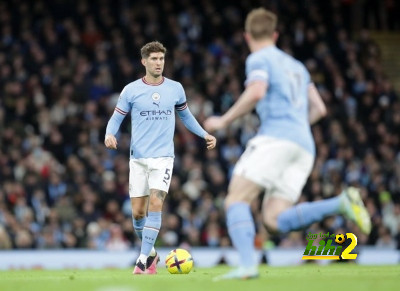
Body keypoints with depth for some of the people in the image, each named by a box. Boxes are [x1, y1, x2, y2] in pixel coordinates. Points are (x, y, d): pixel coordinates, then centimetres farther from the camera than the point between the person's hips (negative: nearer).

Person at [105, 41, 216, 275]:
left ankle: (144, 259, -15)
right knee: (138, 212, 1)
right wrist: (110, 134, -17)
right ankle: (150, 252, 25)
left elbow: (185, 115, 21)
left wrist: (204, 134, 12)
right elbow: (116, 118, 4)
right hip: (138, 158, 1)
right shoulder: (131, 90, 0)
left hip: (163, 158, 0)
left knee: (155, 205, -17)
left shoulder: (175, 89, 5)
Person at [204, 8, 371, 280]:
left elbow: (256, 93, -14)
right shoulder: (297, 66, 29)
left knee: (237, 199, -9)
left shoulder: (259, 59, 6)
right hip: (305, 146, 7)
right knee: (274, 219, -4)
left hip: (275, 137, -7)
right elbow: (319, 109, 27)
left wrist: (224, 121, -6)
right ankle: (340, 203, -22)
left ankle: (248, 265, -29)